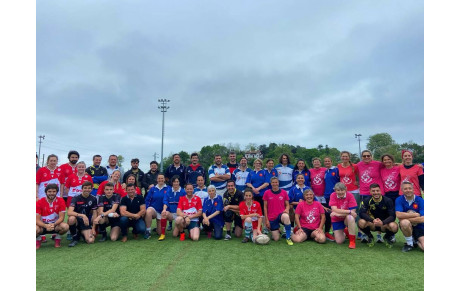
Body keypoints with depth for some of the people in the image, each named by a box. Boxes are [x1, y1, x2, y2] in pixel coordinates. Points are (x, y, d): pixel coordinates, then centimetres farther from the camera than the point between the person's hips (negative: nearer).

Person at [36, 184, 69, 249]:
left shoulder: (61, 201, -9)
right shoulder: (39, 202, -10)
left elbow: (61, 217, -12)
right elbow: (37, 220, -14)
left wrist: (54, 224, -32)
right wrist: (46, 226, -34)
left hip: (55, 225, 0)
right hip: (43, 225, 0)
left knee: (65, 226, -32)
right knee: (36, 229, -34)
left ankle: (57, 238, 3)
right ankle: (38, 239, 4)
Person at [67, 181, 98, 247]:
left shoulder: (93, 199, -2)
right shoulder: (76, 198, -10)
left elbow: (95, 214, 1)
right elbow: (69, 212, -25)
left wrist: (93, 228, -5)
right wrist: (82, 215, -38)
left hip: (86, 222, 2)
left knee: (90, 241, -20)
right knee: (71, 218, -38)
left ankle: (81, 233, 16)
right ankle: (75, 238, -10)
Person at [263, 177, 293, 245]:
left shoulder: (284, 192, 1)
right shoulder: (267, 193, -2)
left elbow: (287, 205, 7)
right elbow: (265, 207, 2)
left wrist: (287, 210, -17)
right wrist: (266, 219, -1)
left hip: (281, 214, 0)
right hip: (271, 218, 1)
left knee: (286, 217, -39)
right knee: (276, 239, -2)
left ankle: (288, 238, -21)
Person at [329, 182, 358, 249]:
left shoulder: (350, 195, -16)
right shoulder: (333, 195, -14)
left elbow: (353, 211, -21)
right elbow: (335, 210, -24)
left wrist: (338, 214, -28)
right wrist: (349, 211, -32)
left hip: (347, 219, -1)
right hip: (337, 220, 1)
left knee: (350, 217, -37)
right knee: (339, 241, -6)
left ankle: (352, 241, -20)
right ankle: (344, 232, 31)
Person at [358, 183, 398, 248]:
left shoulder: (388, 200, -11)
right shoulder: (367, 200, -10)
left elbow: (393, 216, -20)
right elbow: (361, 213, -22)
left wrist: (382, 222, -38)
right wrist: (373, 220, -39)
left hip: (385, 225, 0)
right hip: (372, 225, 0)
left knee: (394, 227, -33)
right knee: (361, 222, -31)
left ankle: (387, 237, 6)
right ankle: (370, 237, 4)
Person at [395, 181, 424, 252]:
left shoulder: (419, 200, -10)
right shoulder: (399, 199, -9)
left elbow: (423, 219, -18)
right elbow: (398, 215, -24)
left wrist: (406, 217, -20)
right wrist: (415, 215, -21)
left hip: (419, 227, 0)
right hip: (407, 226, 0)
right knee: (404, 222, -37)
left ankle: (416, 241, 18)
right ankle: (409, 243, -10)